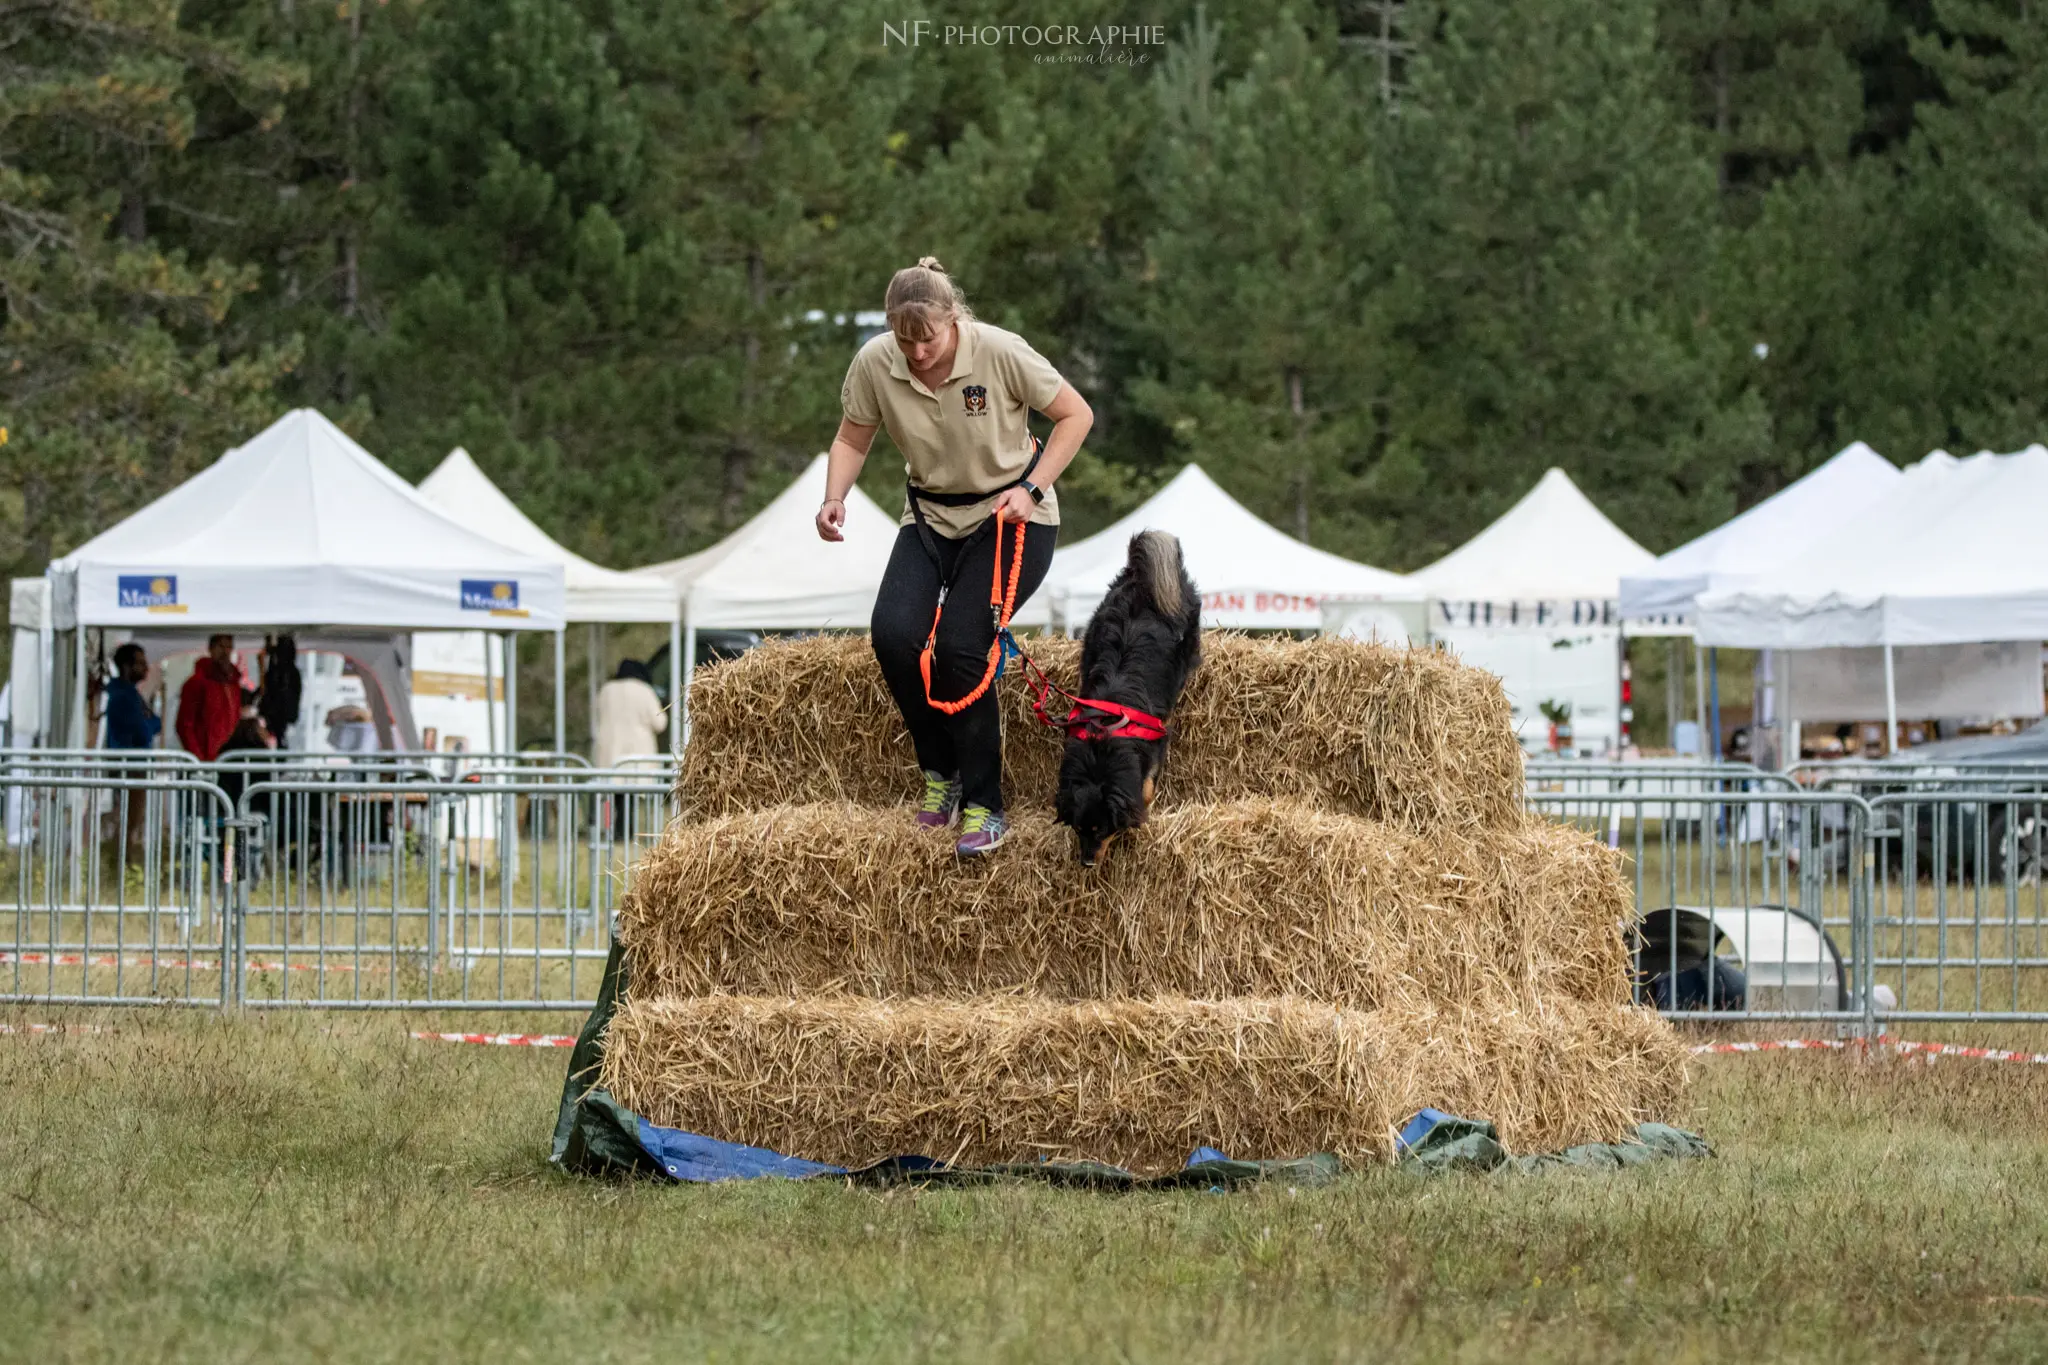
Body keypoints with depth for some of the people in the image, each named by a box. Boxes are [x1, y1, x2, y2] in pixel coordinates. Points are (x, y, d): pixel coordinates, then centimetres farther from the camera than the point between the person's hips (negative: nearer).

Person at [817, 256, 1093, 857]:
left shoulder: (999, 353, -22)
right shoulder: (874, 364, -13)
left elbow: (1076, 414, -10)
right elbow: (852, 438, 4)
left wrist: (1031, 489, -19)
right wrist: (834, 498, -16)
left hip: (1009, 517, -4)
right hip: (931, 519, 4)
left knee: (959, 648, -21)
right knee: (892, 634, -20)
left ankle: (983, 805, -8)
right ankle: (940, 771, 3)